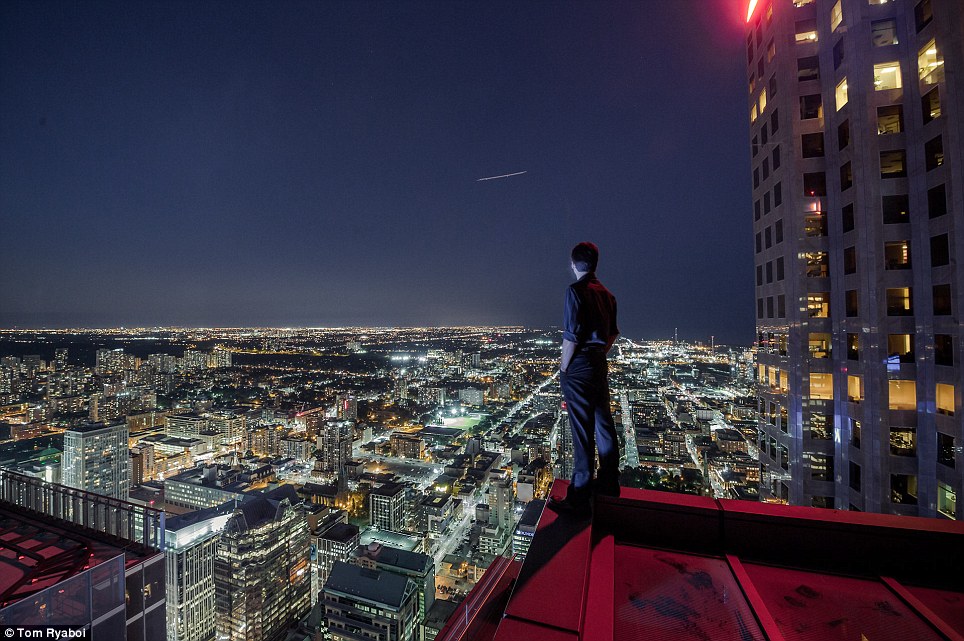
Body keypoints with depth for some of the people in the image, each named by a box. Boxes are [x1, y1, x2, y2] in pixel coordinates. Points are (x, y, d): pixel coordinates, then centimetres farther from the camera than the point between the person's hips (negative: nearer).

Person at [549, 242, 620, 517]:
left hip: (579, 367, -8)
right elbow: (612, 334, 16)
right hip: (600, 365, 8)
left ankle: (579, 499, 7)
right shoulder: (606, 293, 11)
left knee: (582, 432, -4)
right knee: (604, 425, 18)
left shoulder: (576, 290, -13)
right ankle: (608, 484, 34)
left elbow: (572, 335, -18)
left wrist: (563, 368, -9)